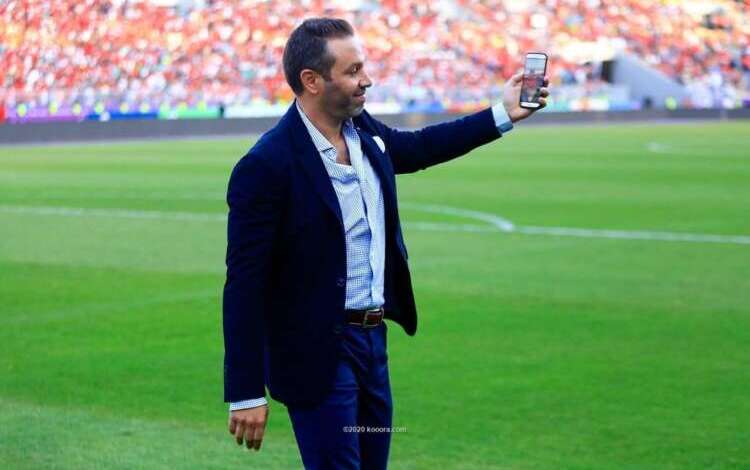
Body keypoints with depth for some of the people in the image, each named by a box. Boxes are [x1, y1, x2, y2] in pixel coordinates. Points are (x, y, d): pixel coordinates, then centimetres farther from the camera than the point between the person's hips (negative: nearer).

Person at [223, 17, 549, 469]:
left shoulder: (364, 131, 2)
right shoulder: (266, 167, -21)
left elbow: (415, 147, 26)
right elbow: (245, 285, -20)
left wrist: (503, 114, 20)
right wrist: (246, 393, -20)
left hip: (373, 337, 8)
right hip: (317, 352, -8)